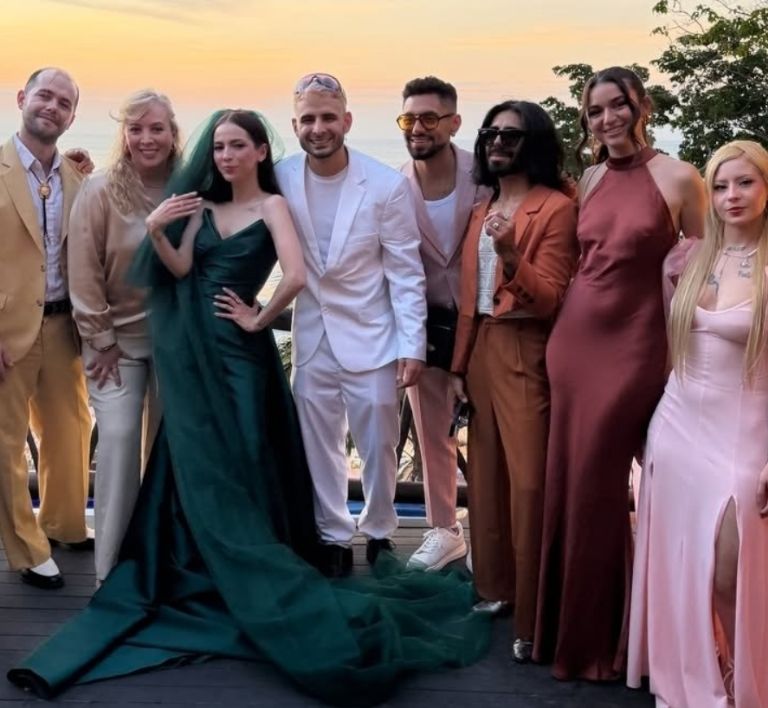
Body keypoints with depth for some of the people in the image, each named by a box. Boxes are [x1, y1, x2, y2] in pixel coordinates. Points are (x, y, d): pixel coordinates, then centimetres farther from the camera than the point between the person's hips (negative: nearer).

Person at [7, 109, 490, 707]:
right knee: (200, 468, 11)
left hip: (238, 352, -5)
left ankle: (257, 587, 13)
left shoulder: (272, 204, -5)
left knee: (239, 468, 1)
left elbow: (296, 276, -21)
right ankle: (206, 576, 25)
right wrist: (157, 231, -18)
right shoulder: (202, 204, 11)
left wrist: (259, 318, -10)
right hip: (191, 351, 5)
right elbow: (180, 268, -2)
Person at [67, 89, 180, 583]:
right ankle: (112, 567, 4)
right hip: (118, 337, -2)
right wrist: (102, 341, -8)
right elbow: (84, 274, -9)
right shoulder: (100, 192, -11)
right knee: (120, 438, -7)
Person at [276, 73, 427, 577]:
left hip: (371, 338, -2)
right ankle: (334, 537, 27)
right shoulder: (280, 181, -4)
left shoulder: (387, 185, -11)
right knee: (319, 446, 11)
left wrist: (412, 346, -10)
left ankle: (379, 533, 30)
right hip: (311, 339, 2)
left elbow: (406, 272, -8)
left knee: (379, 445, 9)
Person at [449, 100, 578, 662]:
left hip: (526, 355, -7)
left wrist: (511, 254, -31)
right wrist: (460, 364, 12)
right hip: (481, 351, 7)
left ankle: (532, 617, 2)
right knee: (487, 474, 14)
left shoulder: (557, 208, -8)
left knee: (528, 482, -6)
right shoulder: (482, 210, 15)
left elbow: (548, 300, -14)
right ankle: (495, 586, 28)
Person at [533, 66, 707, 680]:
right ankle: (572, 622, 29)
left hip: (633, 346, -5)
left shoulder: (678, 179, -6)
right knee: (567, 483, 11)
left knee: (596, 487, 1)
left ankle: (595, 637, 21)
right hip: (574, 339, 6)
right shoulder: (589, 180, 9)